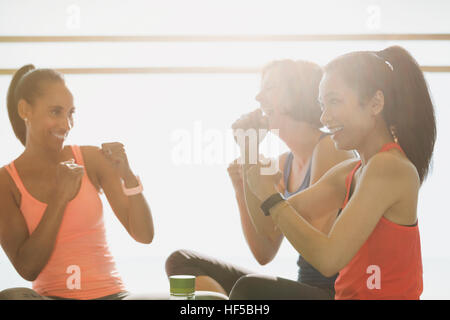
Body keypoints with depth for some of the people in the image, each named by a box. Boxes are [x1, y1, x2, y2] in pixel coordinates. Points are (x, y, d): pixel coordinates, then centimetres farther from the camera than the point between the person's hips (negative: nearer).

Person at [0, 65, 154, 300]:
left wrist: (127, 175, -15)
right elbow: (27, 268, -8)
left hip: (109, 292, -1)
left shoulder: (92, 159, 2)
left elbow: (144, 235, 0)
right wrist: (60, 198, -13)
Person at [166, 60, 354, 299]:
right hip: (303, 286, 8)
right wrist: (241, 188, -1)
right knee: (181, 261, 0)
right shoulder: (284, 163, 14)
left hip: (334, 291, -8)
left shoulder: (329, 148, -9)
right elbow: (265, 254, 12)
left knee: (250, 287, -37)